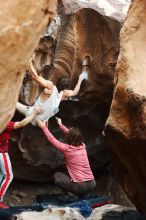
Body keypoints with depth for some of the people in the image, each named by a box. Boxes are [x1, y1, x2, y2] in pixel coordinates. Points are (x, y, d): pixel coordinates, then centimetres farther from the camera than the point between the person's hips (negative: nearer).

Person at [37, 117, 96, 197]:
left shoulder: (67, 149, -8)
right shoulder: (83, 146, 7)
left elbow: (52, 139, 5)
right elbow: (73, 135, 25)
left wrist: (44, 127, 17)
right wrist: (61, 125, 35)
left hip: (80, 186, -6)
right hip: (92, 184, 6)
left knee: (57, 175, 18)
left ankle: (78, 194, 8)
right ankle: (83, 194, 16)